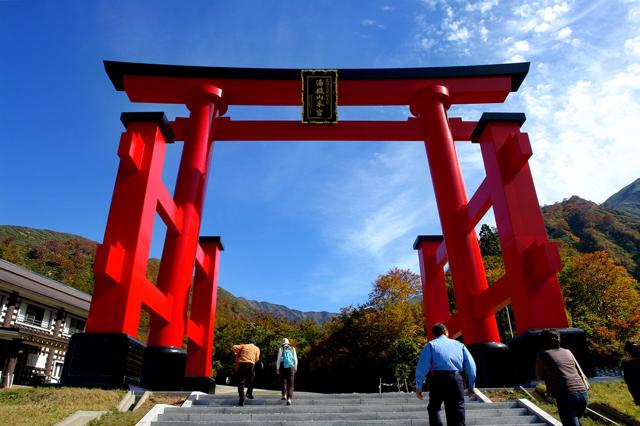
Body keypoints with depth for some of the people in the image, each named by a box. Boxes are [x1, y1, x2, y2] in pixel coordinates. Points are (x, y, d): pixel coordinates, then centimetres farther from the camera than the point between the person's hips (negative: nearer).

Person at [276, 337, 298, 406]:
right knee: (290, 383, -1)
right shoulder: (292, 349, 9)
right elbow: (295, 359, 8)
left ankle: (284, 395, 21)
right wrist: (295, 367, 18)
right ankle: (289, 398, -16)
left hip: (283, 367, 0)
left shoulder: (281, 349, 3)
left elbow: (278, 359, -2)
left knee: (284, 381, 23)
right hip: (291, 367, 0)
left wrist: (277, 368, 1)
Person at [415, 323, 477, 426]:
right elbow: (471, 365, 11)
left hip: (437, 379, -2)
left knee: (433, 408, 15)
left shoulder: (431, 345, 11)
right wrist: (471, 386, 15)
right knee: (457, 410, 10)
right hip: (456, 379, 2)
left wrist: (418, 387, 1)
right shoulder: (459, 345, 20)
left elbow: (422, 366, -1)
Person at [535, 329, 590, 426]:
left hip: (566, 396, -6)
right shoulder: (567, 352, 19)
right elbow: (581, 373, 22)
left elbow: (540, 376, 20)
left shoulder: (542, 355, 7)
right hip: (583, 394, 6)